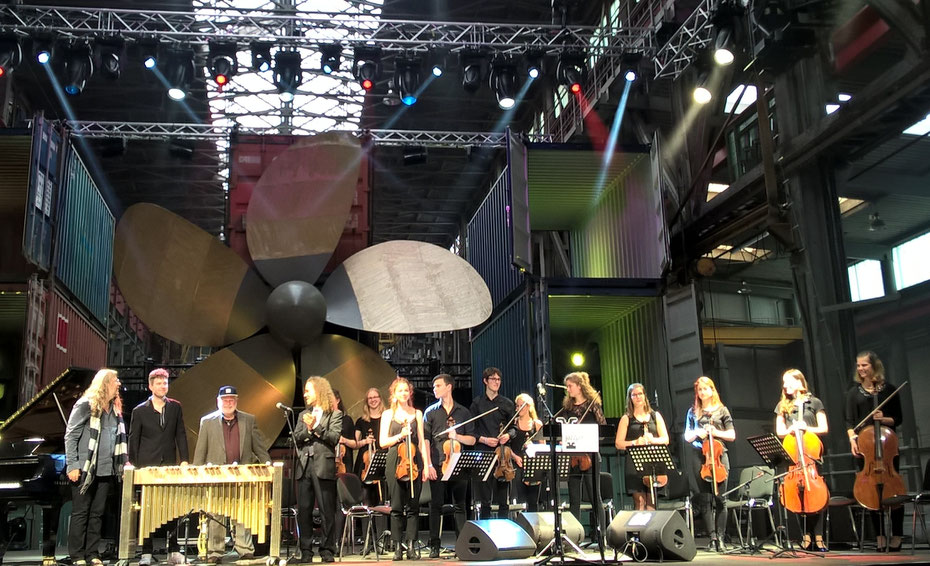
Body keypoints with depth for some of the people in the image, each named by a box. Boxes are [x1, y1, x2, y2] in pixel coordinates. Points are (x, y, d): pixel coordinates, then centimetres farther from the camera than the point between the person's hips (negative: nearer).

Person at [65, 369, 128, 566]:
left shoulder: (115, 409, 13)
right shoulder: (86, 405, -5)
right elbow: (70, 436, -7)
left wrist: (124, 461, 6)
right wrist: (72, 466, -13)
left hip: (106, 470, 6)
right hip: (86, 470, -5)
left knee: (97, 513, 8)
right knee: (80, 512, 2)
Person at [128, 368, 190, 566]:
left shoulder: (175, 407, 8)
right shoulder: (140, 411, 2)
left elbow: (180, 434, 8)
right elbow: (133, 439, 4)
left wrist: (184, 459, 0)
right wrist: (134, 465, -1)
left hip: (169, 465, 2)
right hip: (147, 466, -2)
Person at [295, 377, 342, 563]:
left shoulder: (335, 414, 5)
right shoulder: (303, 415, 19)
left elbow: (334, 438, -7)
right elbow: (296, 439, 9)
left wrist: (316, 426, -14)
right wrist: (308, 429, -8)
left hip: (323, 466, -4)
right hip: (304, 466, 4)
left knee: (327, 511, -2)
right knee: (303, 510, 2)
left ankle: (327, 550, 4)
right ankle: (306, 551, 9)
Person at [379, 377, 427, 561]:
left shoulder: (417, 414, 13)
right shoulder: (388, 414, 8)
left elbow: (421, 442, 11)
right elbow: (383, 442, 3)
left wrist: (426, 465, 4)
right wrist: (400, 436, -12)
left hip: (414, 462, 1)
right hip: (395, 463, -1)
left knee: (413, 506, 0)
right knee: (397, 506, -1)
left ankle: (411, 546, 4)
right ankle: (398, 547, 4)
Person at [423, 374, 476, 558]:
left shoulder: (463, 412, 10)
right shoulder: (431, 412, 7)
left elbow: (472, 440, 10)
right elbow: (425, 440, 1)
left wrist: (456, 436, -10)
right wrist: (428, 465, -9)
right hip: (437, 466, -1)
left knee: (459, 506, 4)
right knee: (436, 506, 0)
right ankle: (434, 546, 6)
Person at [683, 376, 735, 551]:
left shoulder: (722, 410, 9)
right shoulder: (693, 412, 13)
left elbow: (732, 436, 7)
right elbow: (687, 437, 14)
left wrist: (716, 433, -10)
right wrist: (697, 433, -7)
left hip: (719, 455, -1)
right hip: (700, 457, 1)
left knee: (720, 498, -5)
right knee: (705, 499, -4)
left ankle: (720, 537, 1)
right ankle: (713, 537, -1)